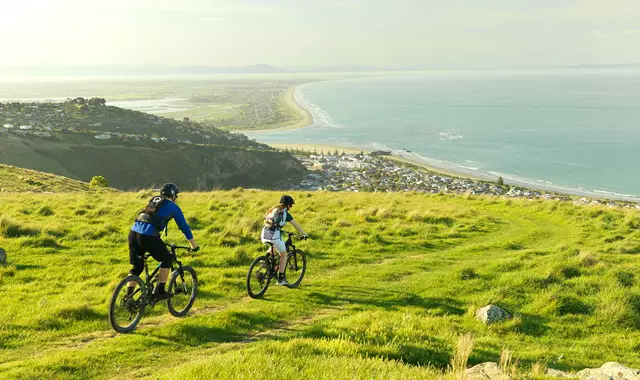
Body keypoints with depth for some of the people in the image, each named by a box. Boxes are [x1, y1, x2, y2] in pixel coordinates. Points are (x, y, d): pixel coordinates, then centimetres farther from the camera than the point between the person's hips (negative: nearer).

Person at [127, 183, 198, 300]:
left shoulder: (153, 200, 29)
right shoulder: (173, 207, 12)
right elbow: (184, 226, 17)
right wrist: (194, 245, 29)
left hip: (133, 233, 6)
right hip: (148, 237, -6)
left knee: (137, 266, 20)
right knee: (167, 259, 17)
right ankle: (160, 291, 15)